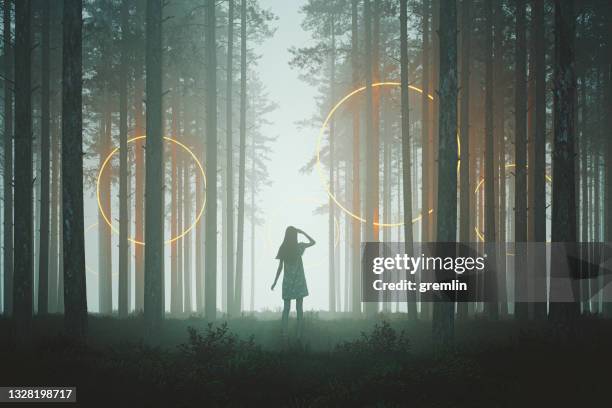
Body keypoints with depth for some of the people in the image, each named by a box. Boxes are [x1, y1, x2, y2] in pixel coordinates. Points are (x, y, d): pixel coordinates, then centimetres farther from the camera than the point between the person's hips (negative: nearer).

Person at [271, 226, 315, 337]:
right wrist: (303, 232, 13)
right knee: (299, 308, 2)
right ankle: (299, 333, -1)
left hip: (287, 281, 1)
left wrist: (275, 282, 6)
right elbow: (313, 242, 11)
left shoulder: (283, 248, -3)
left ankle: (284, 332, -2)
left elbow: (280, 267, -2)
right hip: (299, 280, -1)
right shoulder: (299, 246, -6)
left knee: (286, 308, 7)